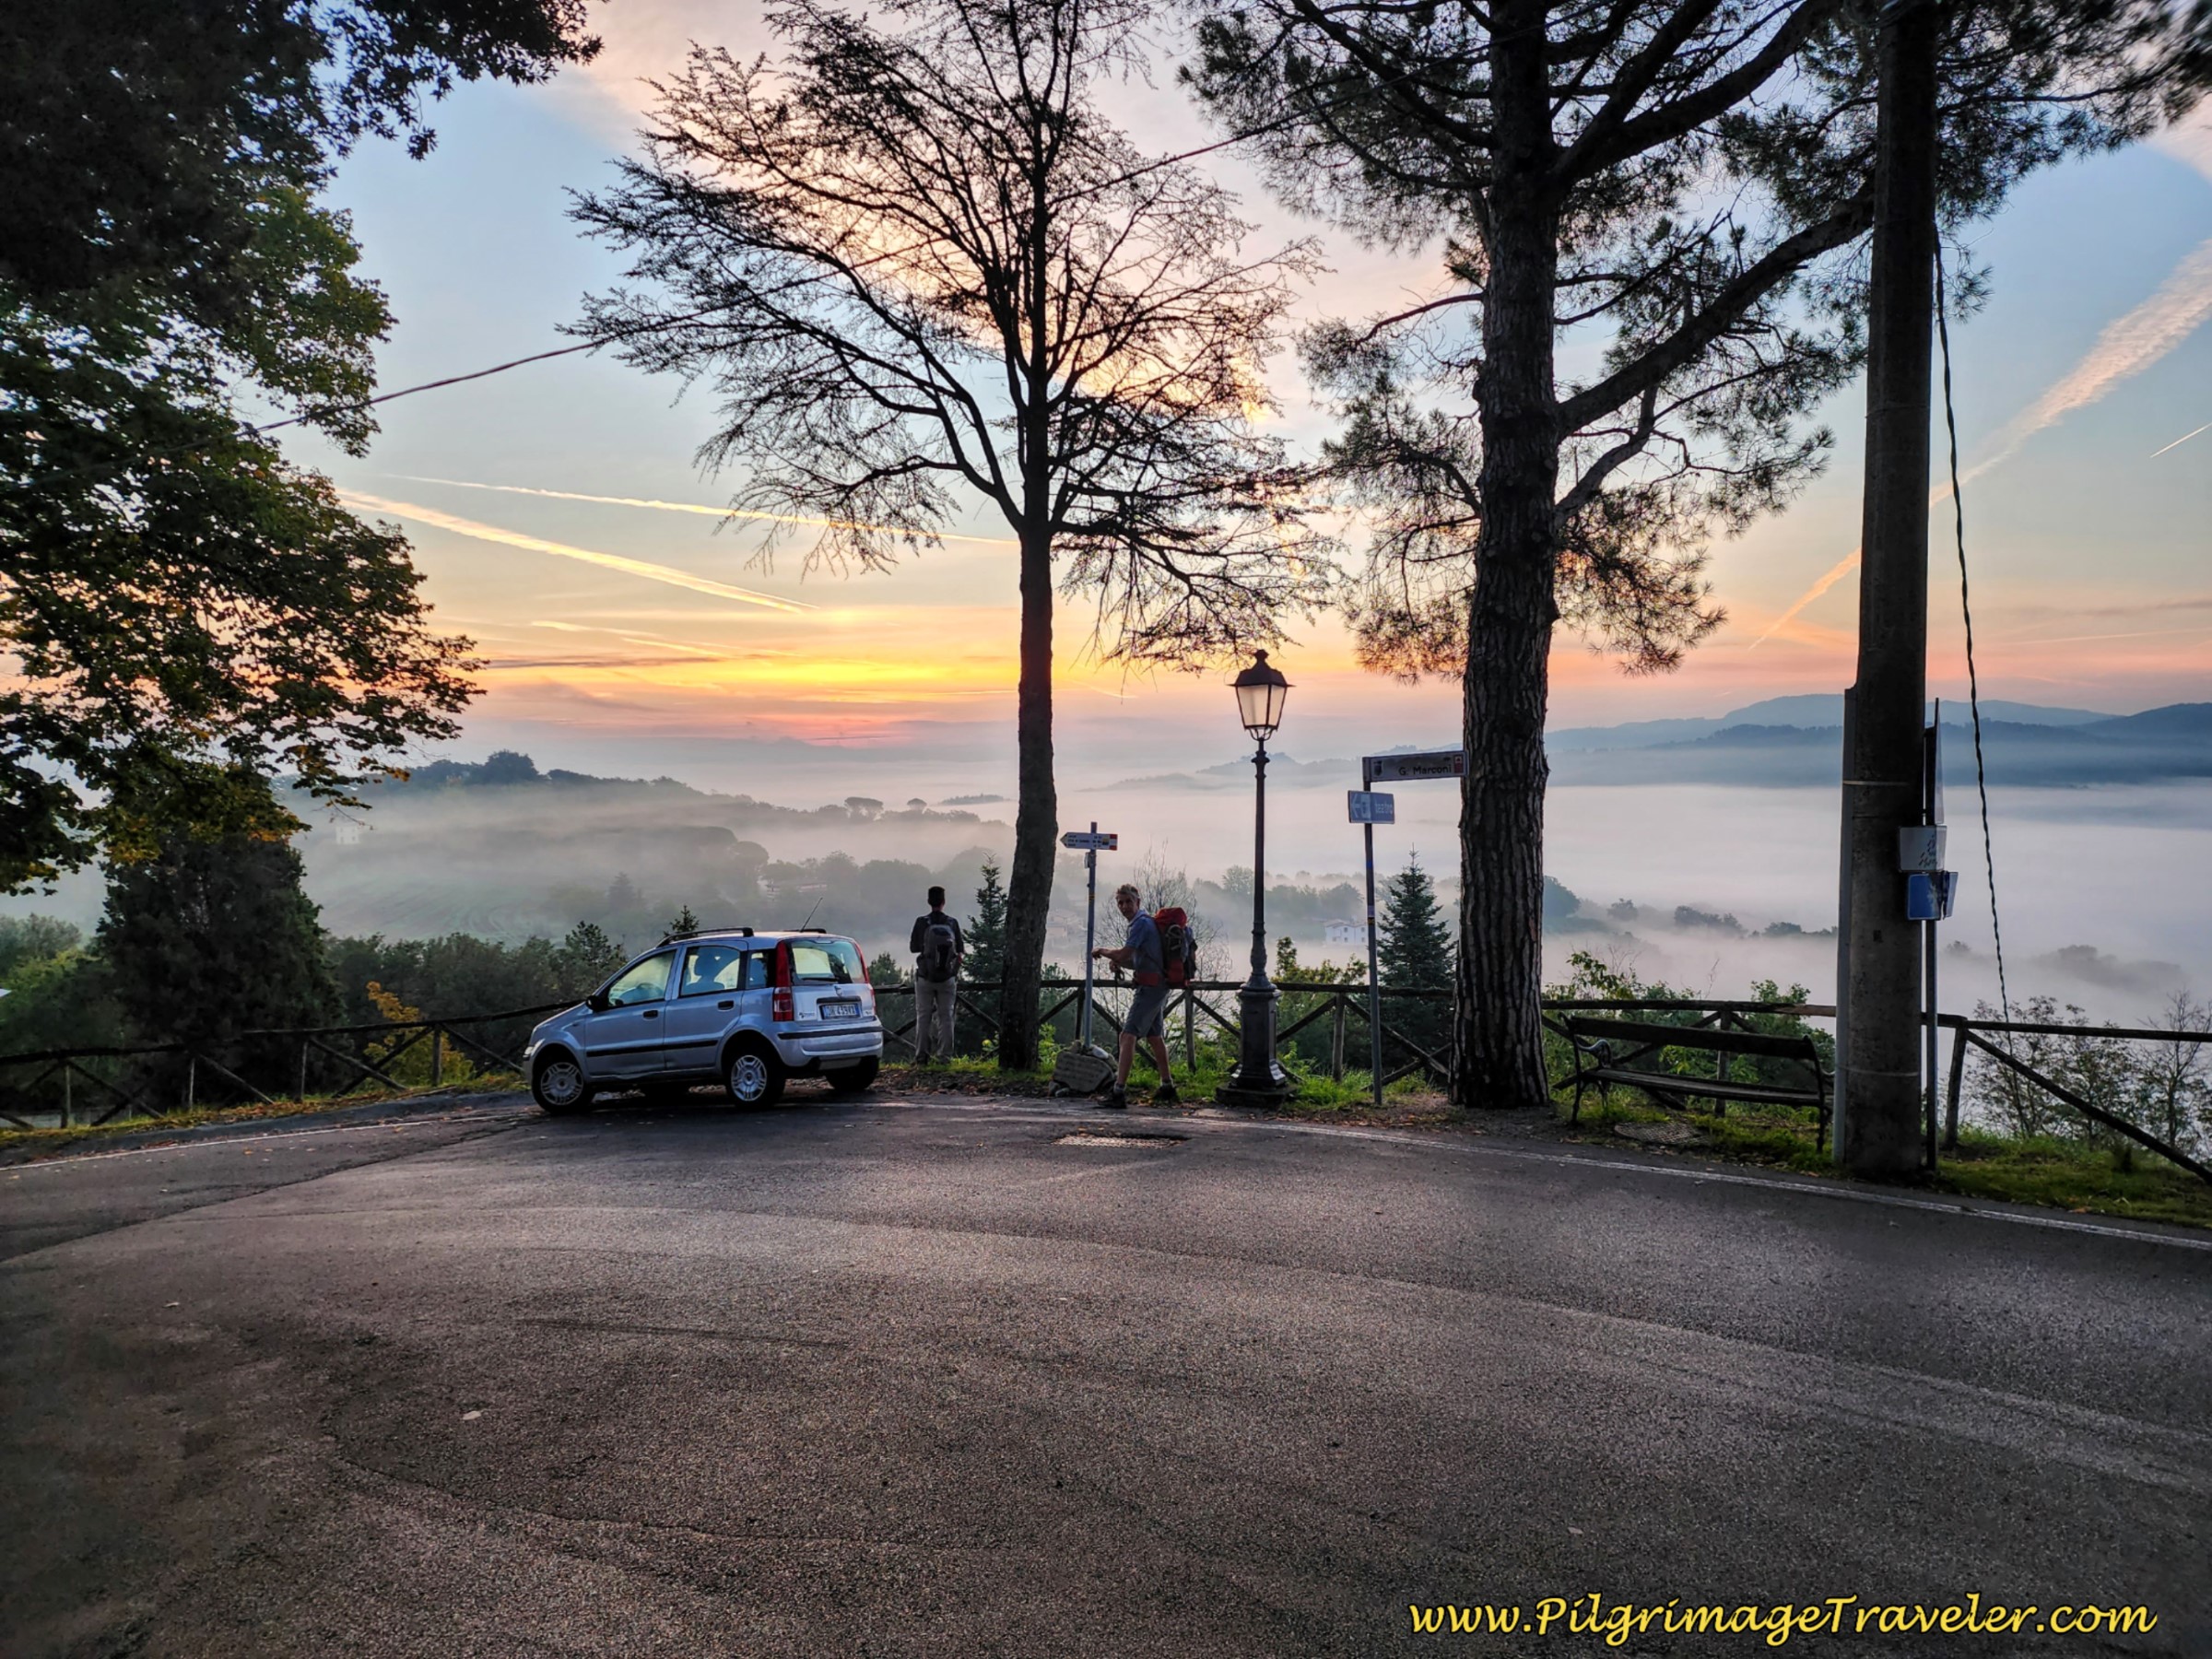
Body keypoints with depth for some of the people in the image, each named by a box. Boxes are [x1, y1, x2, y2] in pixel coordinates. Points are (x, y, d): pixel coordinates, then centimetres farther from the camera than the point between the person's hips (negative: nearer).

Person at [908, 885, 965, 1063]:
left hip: (925, 977, -1)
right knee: (945, 1016, 8)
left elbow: (913, 947, 0)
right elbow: (960, 950, 3)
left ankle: (921, 1056, 4)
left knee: (923, 1017, 5)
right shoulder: (952, 922, -4)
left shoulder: (922, 922, -8)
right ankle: (944, 1055, 6)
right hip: (947, 977, 1)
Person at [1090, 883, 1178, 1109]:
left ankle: (1119, 1090, -22)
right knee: (1155, 1037, 21)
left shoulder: (1141, 923, -13)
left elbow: (1123, 953, -20)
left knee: (1128, 1035, -15)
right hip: (1159, 987, 11)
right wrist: (1119, 961, 7)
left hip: (1150, 987, -11)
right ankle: (1167, 1088, 31)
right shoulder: (1146, 922, 19)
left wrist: (1102, 951, -1)